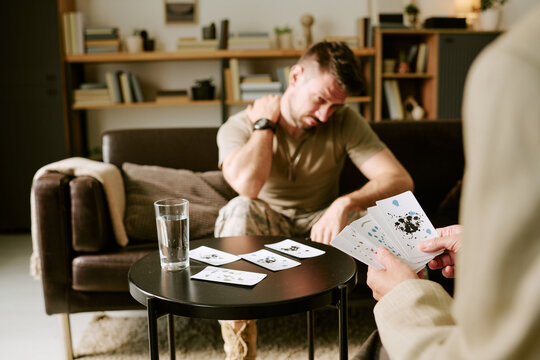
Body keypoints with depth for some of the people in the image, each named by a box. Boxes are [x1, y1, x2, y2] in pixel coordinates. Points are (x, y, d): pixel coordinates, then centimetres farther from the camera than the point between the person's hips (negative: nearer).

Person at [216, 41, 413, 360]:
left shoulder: (345, 122, -11)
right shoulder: (238, 127, -15)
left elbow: (401, 180, -22)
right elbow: (247, 185, -37)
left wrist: (345, 203, -39)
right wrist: (265, 123, -23)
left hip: (321, 224, 2)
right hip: (266, 227, -1)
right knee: (239, 211, -36)